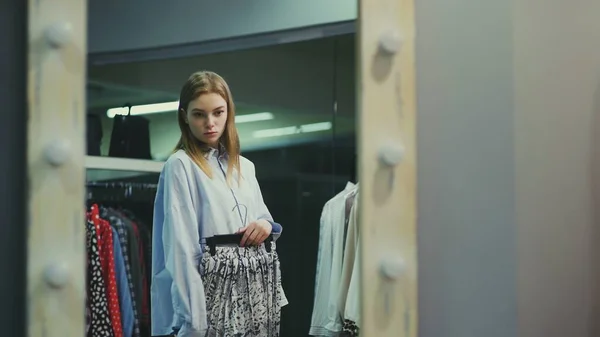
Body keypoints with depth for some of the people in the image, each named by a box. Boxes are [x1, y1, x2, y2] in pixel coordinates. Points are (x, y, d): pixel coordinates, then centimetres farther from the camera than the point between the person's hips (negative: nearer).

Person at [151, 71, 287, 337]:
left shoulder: (245, 166, 14)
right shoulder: (180, 166, -5)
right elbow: (182, 250, -11)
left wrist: (267, 225, -2)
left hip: (257, 291, 6)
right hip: (215, 294, -6)